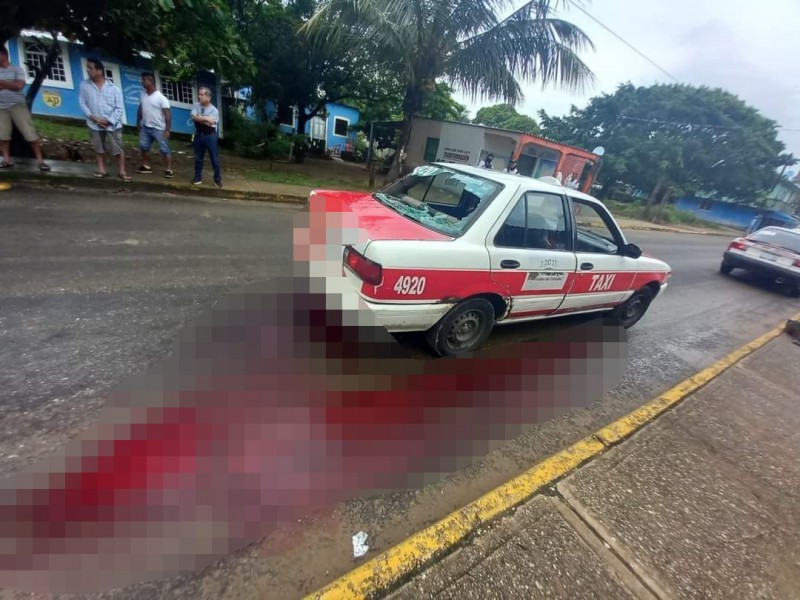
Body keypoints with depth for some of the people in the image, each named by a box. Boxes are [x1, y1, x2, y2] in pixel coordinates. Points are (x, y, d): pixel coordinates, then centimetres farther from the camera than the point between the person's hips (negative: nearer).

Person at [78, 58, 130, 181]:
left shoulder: (114, 88, -3)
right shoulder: (84, 85, 3)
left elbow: (119, 108, -4)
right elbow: (82, 103, 3)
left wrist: (109, 121, -14)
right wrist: (92, 117, -11)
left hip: (112, 125, -2)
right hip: (95, 124, 3)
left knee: (118, 149, -1)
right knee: (99, 149, 9)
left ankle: (122, 172, 7)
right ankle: (102, 170, 16)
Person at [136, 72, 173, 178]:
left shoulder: (160, 97, -13)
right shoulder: (143, 95, 7)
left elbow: (168, 114, -16)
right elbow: (140, 110, 16)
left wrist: (167, 130, -22)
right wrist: (138, 123, 14)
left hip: (158, 129, -7)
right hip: (145, 127, 7)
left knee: (164, 149, -5)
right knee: (144, 147, 11)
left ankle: (168, 170, -2)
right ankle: (146, 166, 23)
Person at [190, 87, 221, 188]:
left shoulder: (214, 110, -9)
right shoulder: (196, 105, 2)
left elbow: (209, 124, -17)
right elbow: (193, 117, -11)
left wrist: (199, 118, -10)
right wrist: (205, 118, -19)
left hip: (210, 135, -4)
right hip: (198, 134, 4)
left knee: (214, 158, 1)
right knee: (198, 158, 10)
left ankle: (217, 179, 12)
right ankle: (198, 177, 21)